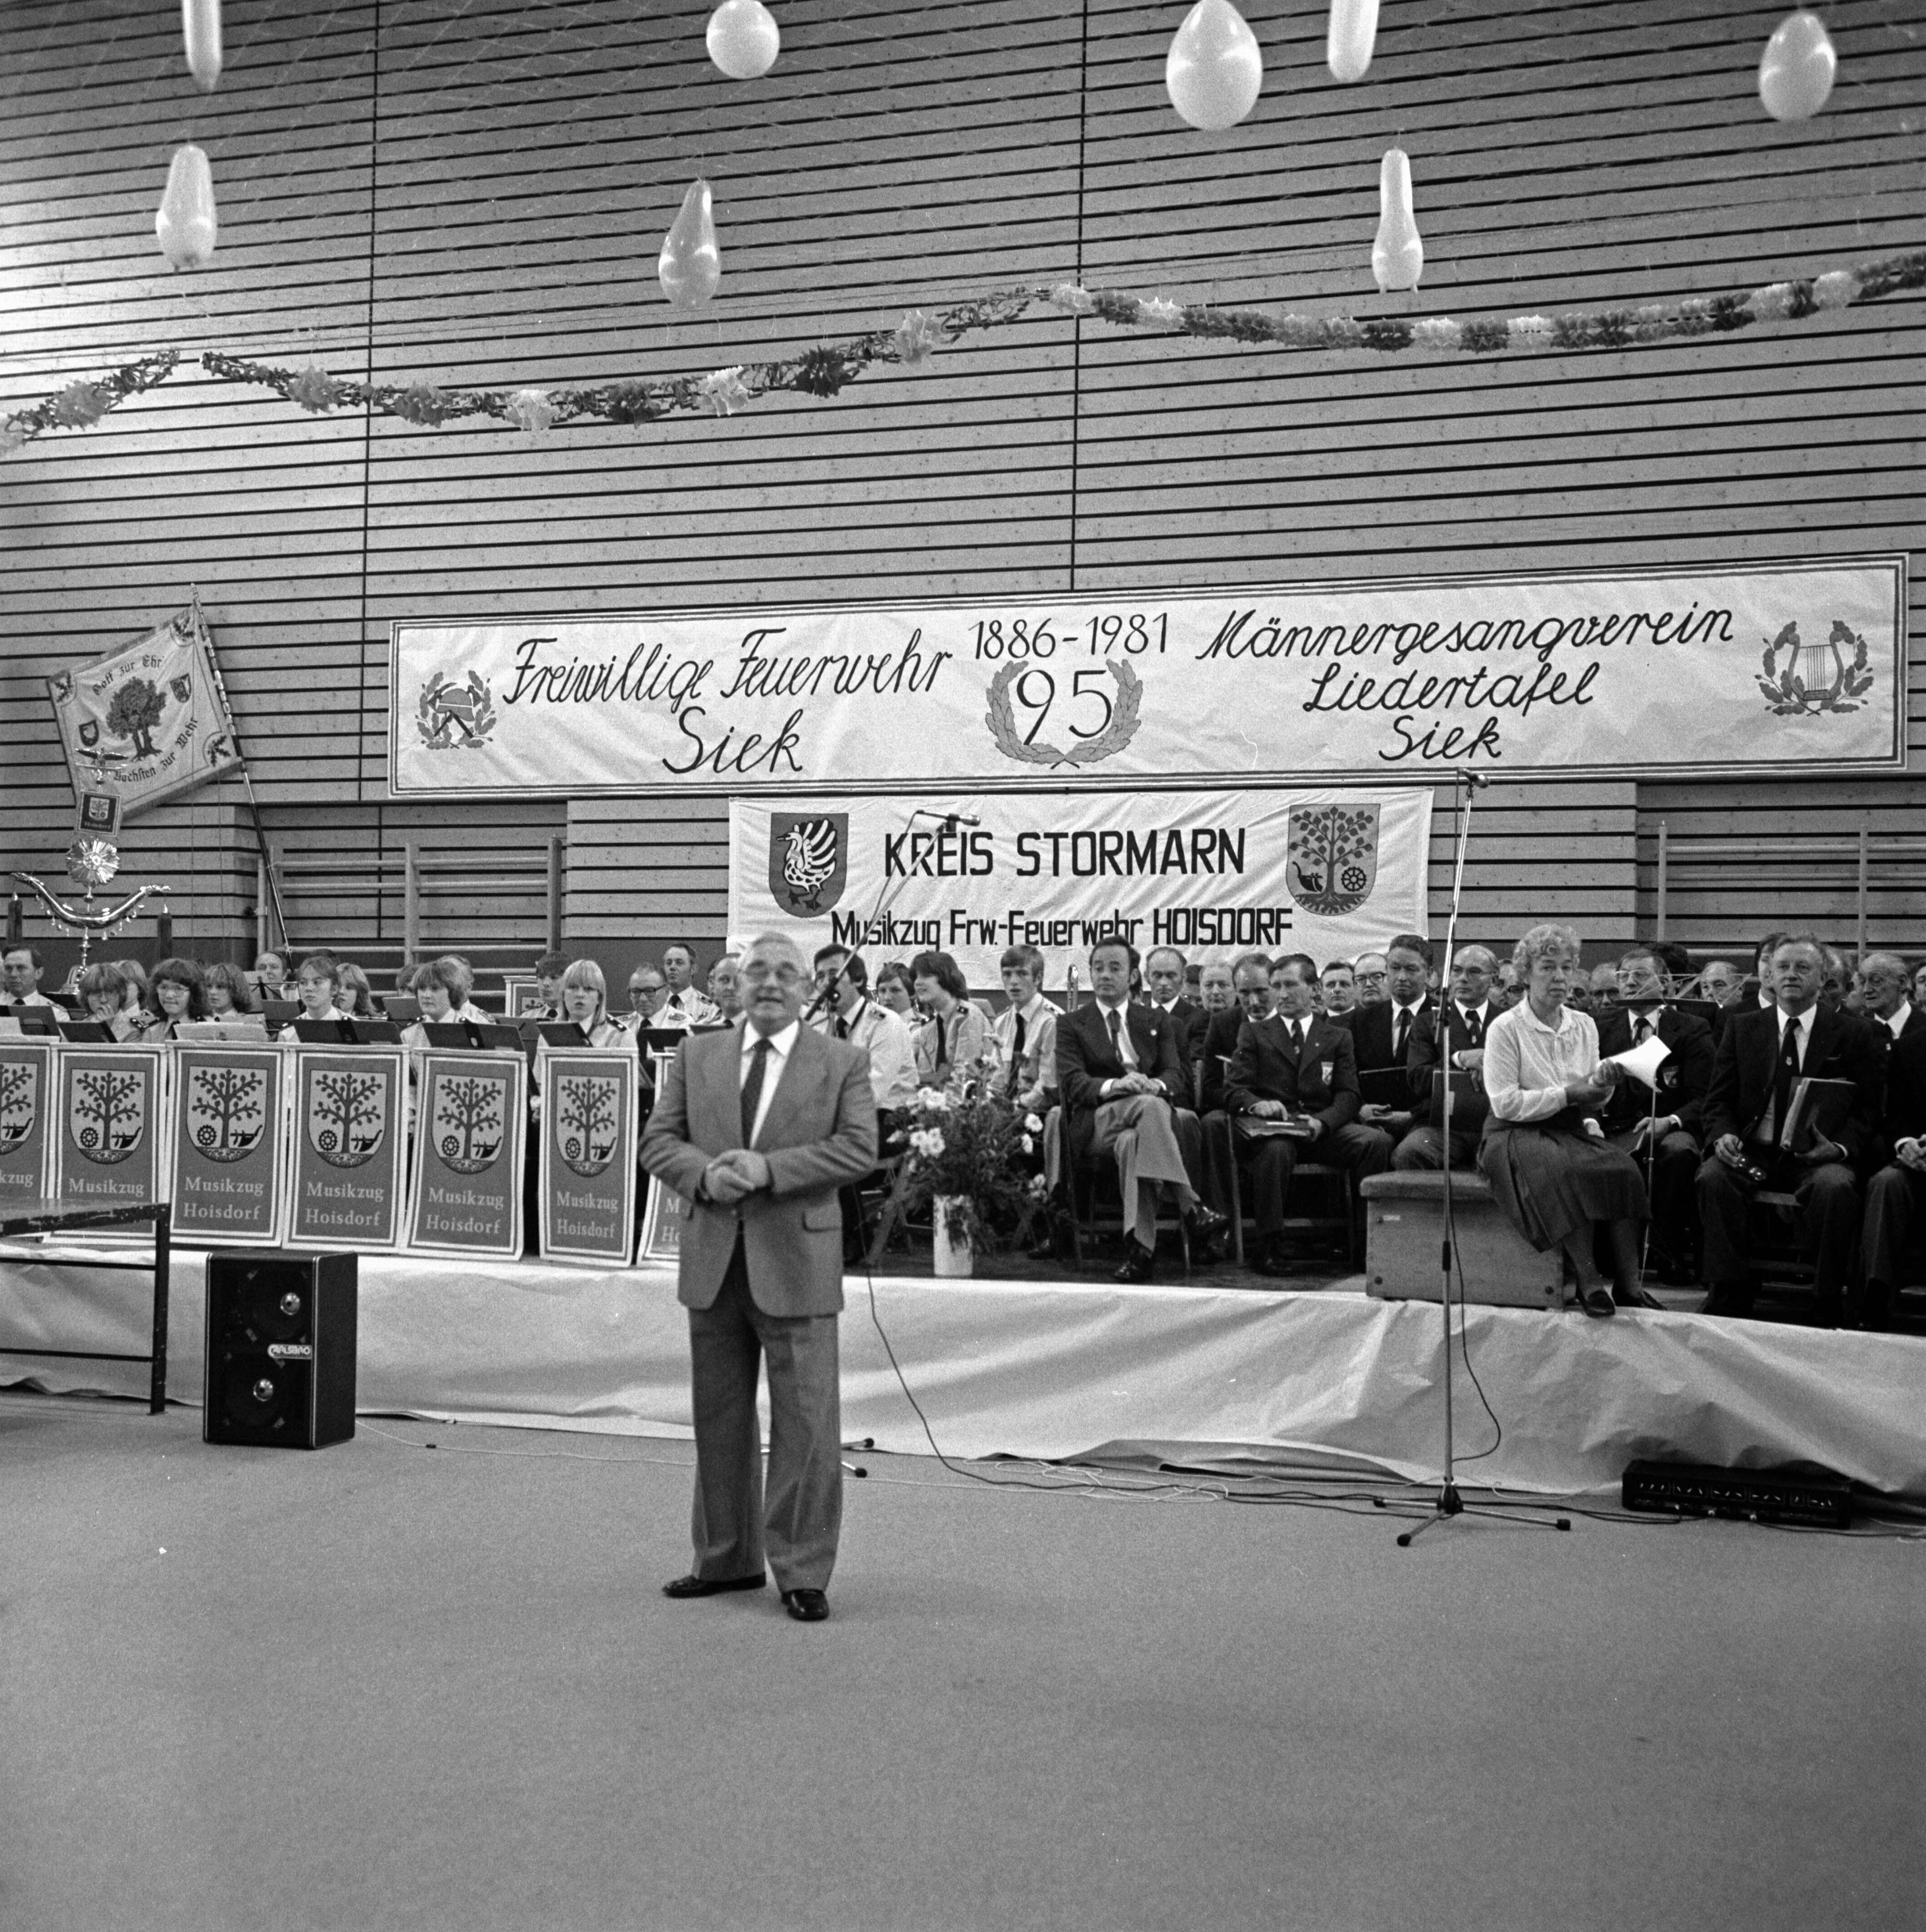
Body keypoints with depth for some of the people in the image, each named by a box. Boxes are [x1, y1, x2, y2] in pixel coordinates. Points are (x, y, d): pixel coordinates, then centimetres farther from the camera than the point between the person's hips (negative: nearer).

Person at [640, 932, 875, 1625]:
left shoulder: (842, 1062, 1)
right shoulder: (697, 1055, 10)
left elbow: (858, 1147, -10)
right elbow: (658, 1140, 6)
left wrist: (769, 1169, -19)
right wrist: (704, 1174, -15)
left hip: (797, 1260, -3)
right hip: (713, 1258, 4)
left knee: (805, 1421, -1)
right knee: (718, 1416, 13)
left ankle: (803, 1572, 10)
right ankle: (727, 1559, 28)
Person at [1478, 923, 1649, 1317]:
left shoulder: (1584, 1025, 12)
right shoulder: (1506, 1028, -5)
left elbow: (1590, 1103, 18)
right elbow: (1505, 1104, -12)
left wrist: (1601, 1084, -5)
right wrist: (1566, 1095, -14)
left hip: (1572, 1131, 5)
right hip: (1519, 1136, -5)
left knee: (1622, 1167, -24)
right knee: (1569, 1172, -35)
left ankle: (1629, 1285, -22)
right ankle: (1588, 1282, -28)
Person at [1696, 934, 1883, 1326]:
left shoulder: (1854, 1035, 7)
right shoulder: (1742, 1028, 13)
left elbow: (1866, 1111, 4)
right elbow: (1718, 1100, 11)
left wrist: (1840, 1147, -16)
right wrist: (1723, 1136, -12)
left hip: (1818, 1157, -2)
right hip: (1752, 1152, 2)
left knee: (1835, 1187, -35)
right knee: (1712, 1177, -30)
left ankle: (1829, 1304, -20)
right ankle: (1731, 1294, -20)